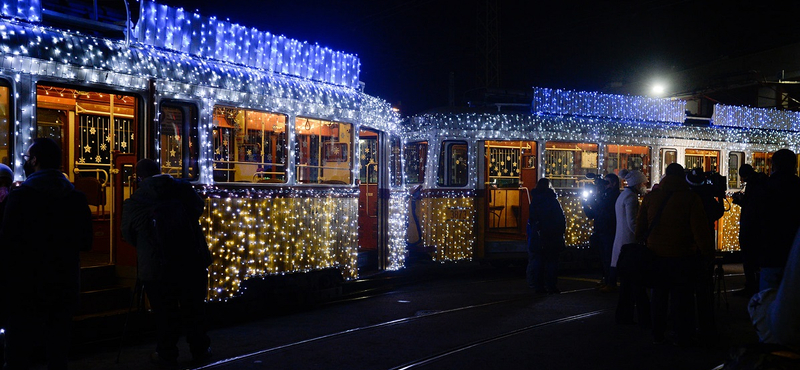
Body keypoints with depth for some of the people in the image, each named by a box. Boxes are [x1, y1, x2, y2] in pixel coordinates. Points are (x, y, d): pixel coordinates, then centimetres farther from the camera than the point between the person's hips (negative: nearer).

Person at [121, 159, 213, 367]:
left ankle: (166, 356, 23)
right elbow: (199, 207, 19)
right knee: (194, 310, 16)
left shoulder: (133, 203, -6)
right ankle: (200, 351, 27)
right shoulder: (183, 189, 0)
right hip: (193, 262, 2)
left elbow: (127, 235, 7)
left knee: (165, 314, 12)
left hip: (157, 268, -2)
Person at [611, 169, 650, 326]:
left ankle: (623, 316, 16)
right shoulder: (631, 197, -12)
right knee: (637, 283, -6)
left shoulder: (622, 196, 17)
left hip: (621, 243, 10)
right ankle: (645, 318, -4)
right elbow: (632, 223, -19)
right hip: (630, 243, -10)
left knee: (626, 282, 13)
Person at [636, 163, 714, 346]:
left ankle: (658, 335, 20)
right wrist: (708, 252, -7)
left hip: (656, 254, 4)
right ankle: (682, 337, 7)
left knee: (658, 296, 14)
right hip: (682, 255, -3)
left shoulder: (651, 196, 2)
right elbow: (700, 229, -13)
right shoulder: (690, 197, -9)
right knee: (681, 297, 4)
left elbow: (640, 225, 6)